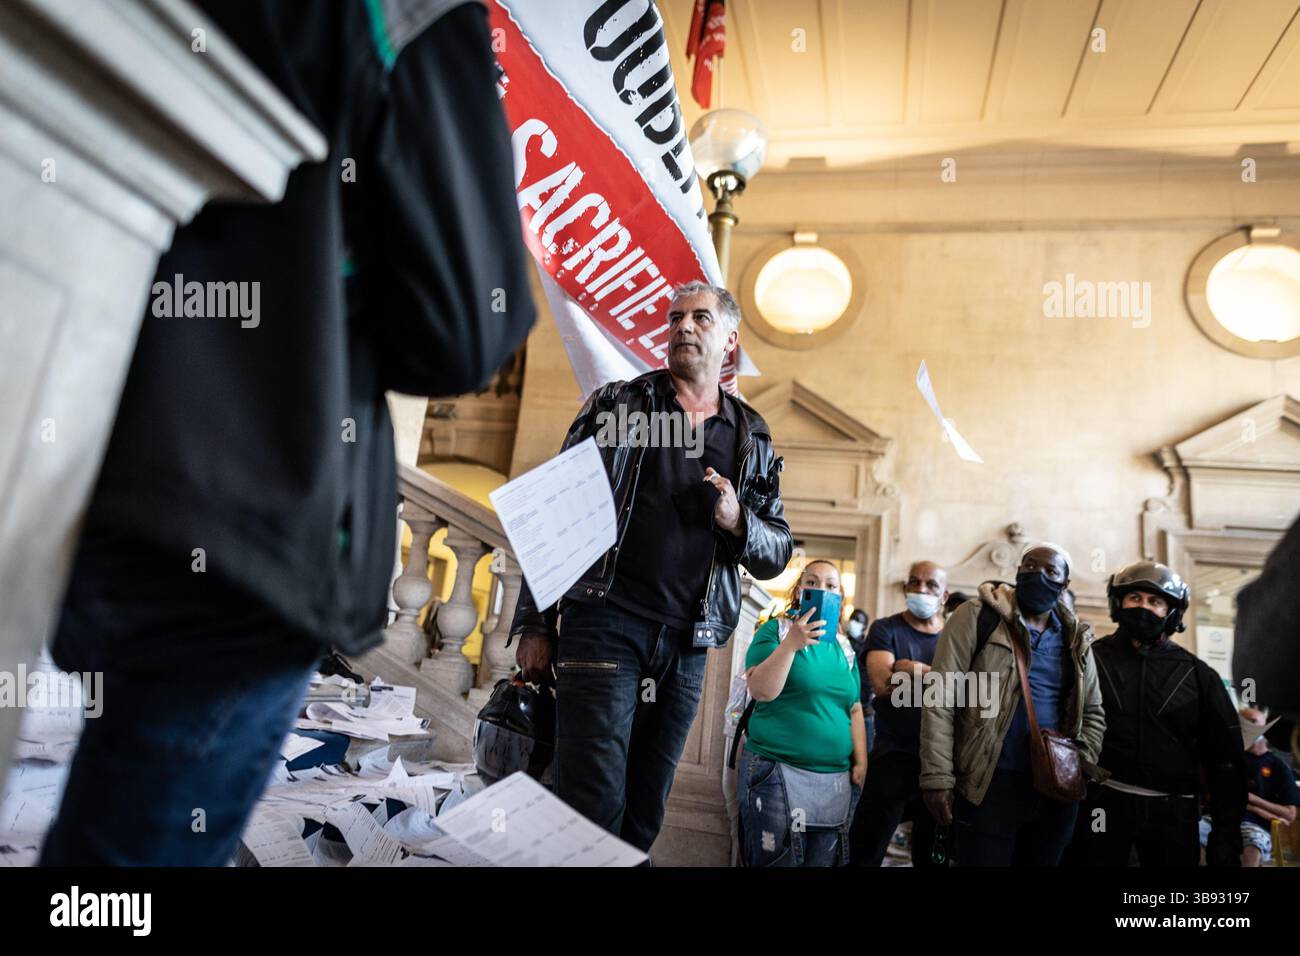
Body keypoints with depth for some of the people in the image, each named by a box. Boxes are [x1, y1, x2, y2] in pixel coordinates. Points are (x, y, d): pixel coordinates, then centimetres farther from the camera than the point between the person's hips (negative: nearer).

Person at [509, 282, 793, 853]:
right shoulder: (617, 404, 6)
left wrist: (738, 521, -8)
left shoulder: (752, 438, 13)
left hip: (686, 646, 3)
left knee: (644, 814, 11)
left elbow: (777, 553, 15)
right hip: (604, 627, -3)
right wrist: (534, 623, -3)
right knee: (594, 806, -7)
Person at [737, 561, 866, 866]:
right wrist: (791, 643, -22)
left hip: (836, 779, 5)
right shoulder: (775, 630, -2)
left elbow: (854, 709, 16)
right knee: (776, 862, 0)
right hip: (777, 772, -5)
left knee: (823, 861, 10)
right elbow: (762, 691, -14)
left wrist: (861, 761, 6)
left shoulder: (844, 647, 13)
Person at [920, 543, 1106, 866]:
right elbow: (941, 700, -10)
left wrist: (1082, 764, 1)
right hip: (988, 786, -5)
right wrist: (938, 778, -15)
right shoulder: (978, 617, -6)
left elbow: (1092, 712, 20)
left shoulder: (1076, 638, 11)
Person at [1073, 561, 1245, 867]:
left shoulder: (1198, 674, 7)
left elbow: (1224, 757, 9)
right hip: (1103, 803, -2)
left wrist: (1226, 831, 5)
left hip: (1172, 811, 2)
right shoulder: (1092, 659, 1)